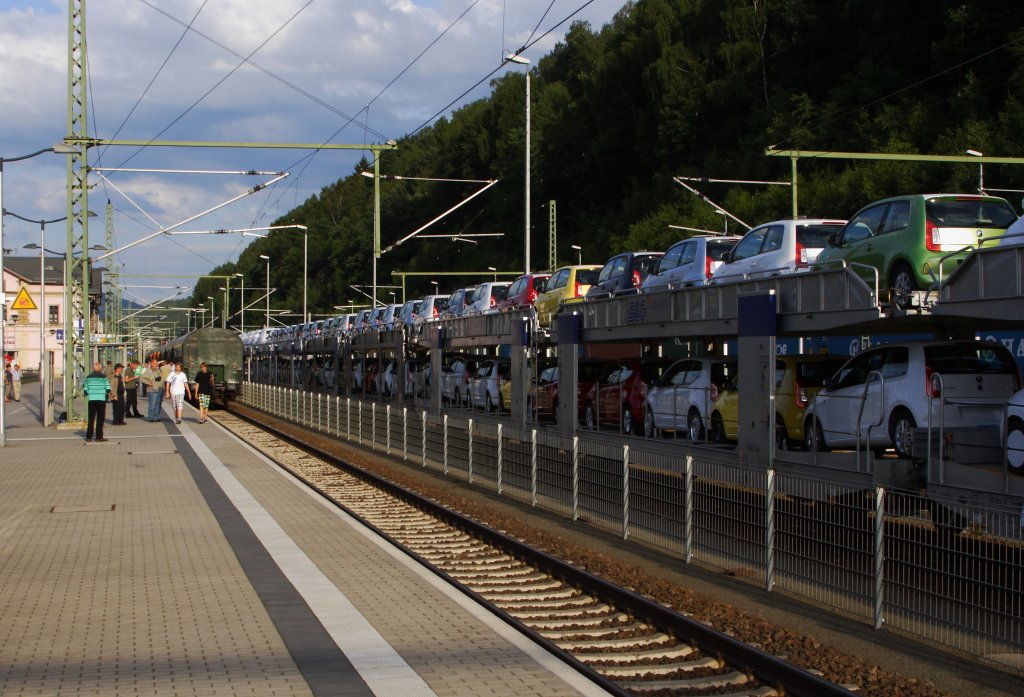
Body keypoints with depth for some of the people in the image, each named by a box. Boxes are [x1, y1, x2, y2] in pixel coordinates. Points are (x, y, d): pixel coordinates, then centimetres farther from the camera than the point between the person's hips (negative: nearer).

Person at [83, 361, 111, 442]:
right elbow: (108, 389, -6)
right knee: (100, 419, 3)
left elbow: (85, 389, 5)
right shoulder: (104, 377, -5)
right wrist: (108, 394, 14)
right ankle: (99, 437, 1)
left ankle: (88, 437, 10)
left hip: (91, 399, 3)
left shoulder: (88, 377, 4)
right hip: (101, 399, -3)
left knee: (91, 418, 10)